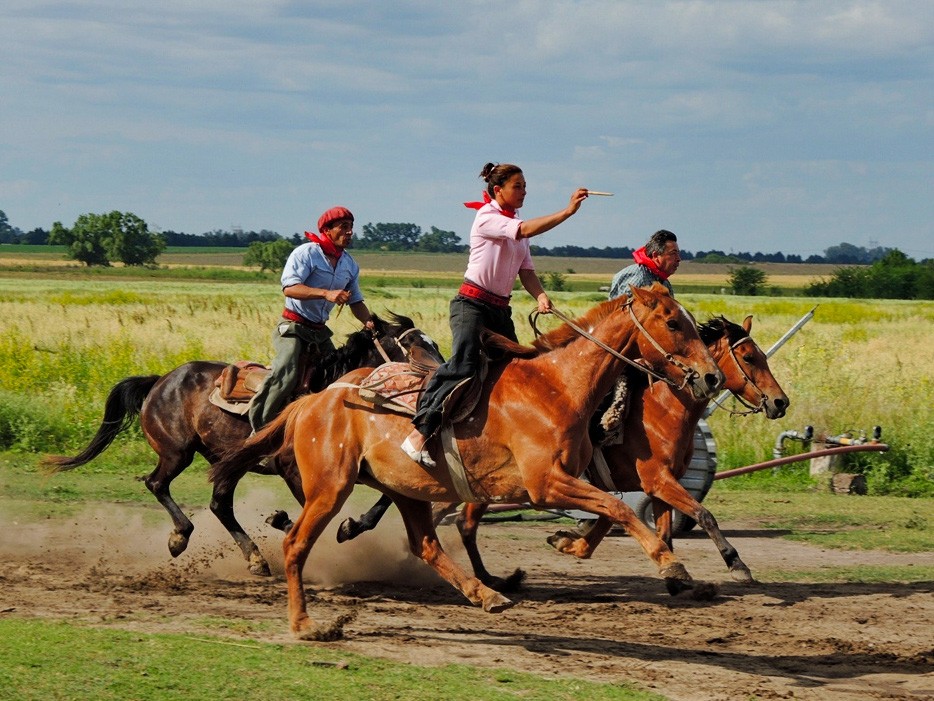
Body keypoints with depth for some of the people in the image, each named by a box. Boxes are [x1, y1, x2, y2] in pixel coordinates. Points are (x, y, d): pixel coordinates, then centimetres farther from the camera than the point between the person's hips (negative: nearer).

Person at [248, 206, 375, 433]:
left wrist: (369, 321, -3)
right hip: (293, 327, -8)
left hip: (320, 331, 8)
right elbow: (289, 288, -24)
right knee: (285, 376, -24)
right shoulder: (306, 253, -12)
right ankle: (259, 429, -20)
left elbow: (356, 301, 18)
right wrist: (326, 293, -35)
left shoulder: (350, 265, 11)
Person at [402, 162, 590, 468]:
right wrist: (567, 211, -30)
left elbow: (526, 269, 10)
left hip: (501, 309, 9)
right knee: (463, 367, -21)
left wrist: (540, 296, -10)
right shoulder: (486, 218, -9)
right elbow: (525, 231, -26)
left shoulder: (515, 223, 15)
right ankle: (419, 434, -23)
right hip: (472, 303, -9)